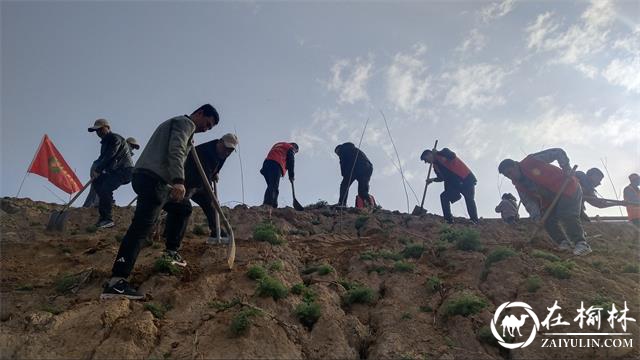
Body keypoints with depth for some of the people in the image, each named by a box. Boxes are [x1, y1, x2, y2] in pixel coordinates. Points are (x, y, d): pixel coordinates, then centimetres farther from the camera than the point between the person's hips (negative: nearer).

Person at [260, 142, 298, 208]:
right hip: (276, 165, -7)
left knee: (271, 186, 6)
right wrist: (291, 175, -1)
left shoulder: (278, 145, 38)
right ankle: (268, 203, -35)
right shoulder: (290, 148, 16)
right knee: (274, 186, -19)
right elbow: (290, 161, 2)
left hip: (266, 163, 8)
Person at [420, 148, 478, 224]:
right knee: (444, 196, -8)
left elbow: (453, 156, -26)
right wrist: (433, 179, -2)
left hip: (467, 179, -7)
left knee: (469, 200, -15)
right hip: (455, 184, 8)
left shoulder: (443, 153, -6)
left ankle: (474, 221, -14)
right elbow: (442, 178, 16)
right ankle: (449, 220, -11)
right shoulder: (436, 165, 13)